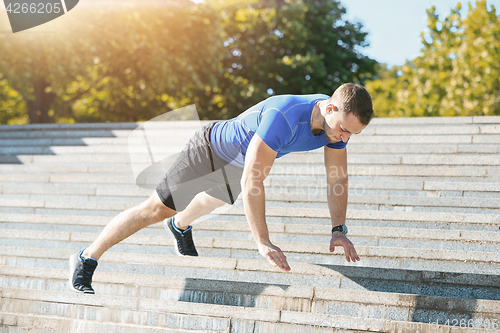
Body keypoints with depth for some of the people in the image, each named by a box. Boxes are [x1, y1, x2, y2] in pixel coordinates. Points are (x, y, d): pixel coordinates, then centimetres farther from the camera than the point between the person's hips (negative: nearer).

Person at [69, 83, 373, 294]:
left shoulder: (339, 119, -21)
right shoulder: (283, 118, -45)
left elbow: (337, 178, -8)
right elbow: (251, 182, -46)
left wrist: (339, 229, -14)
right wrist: (263, 243, -46)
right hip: (211, 152, -7)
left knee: (215, 201, 35)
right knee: (155, 210, 0)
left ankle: (180, 226, 66)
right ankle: (86, 260, 13)